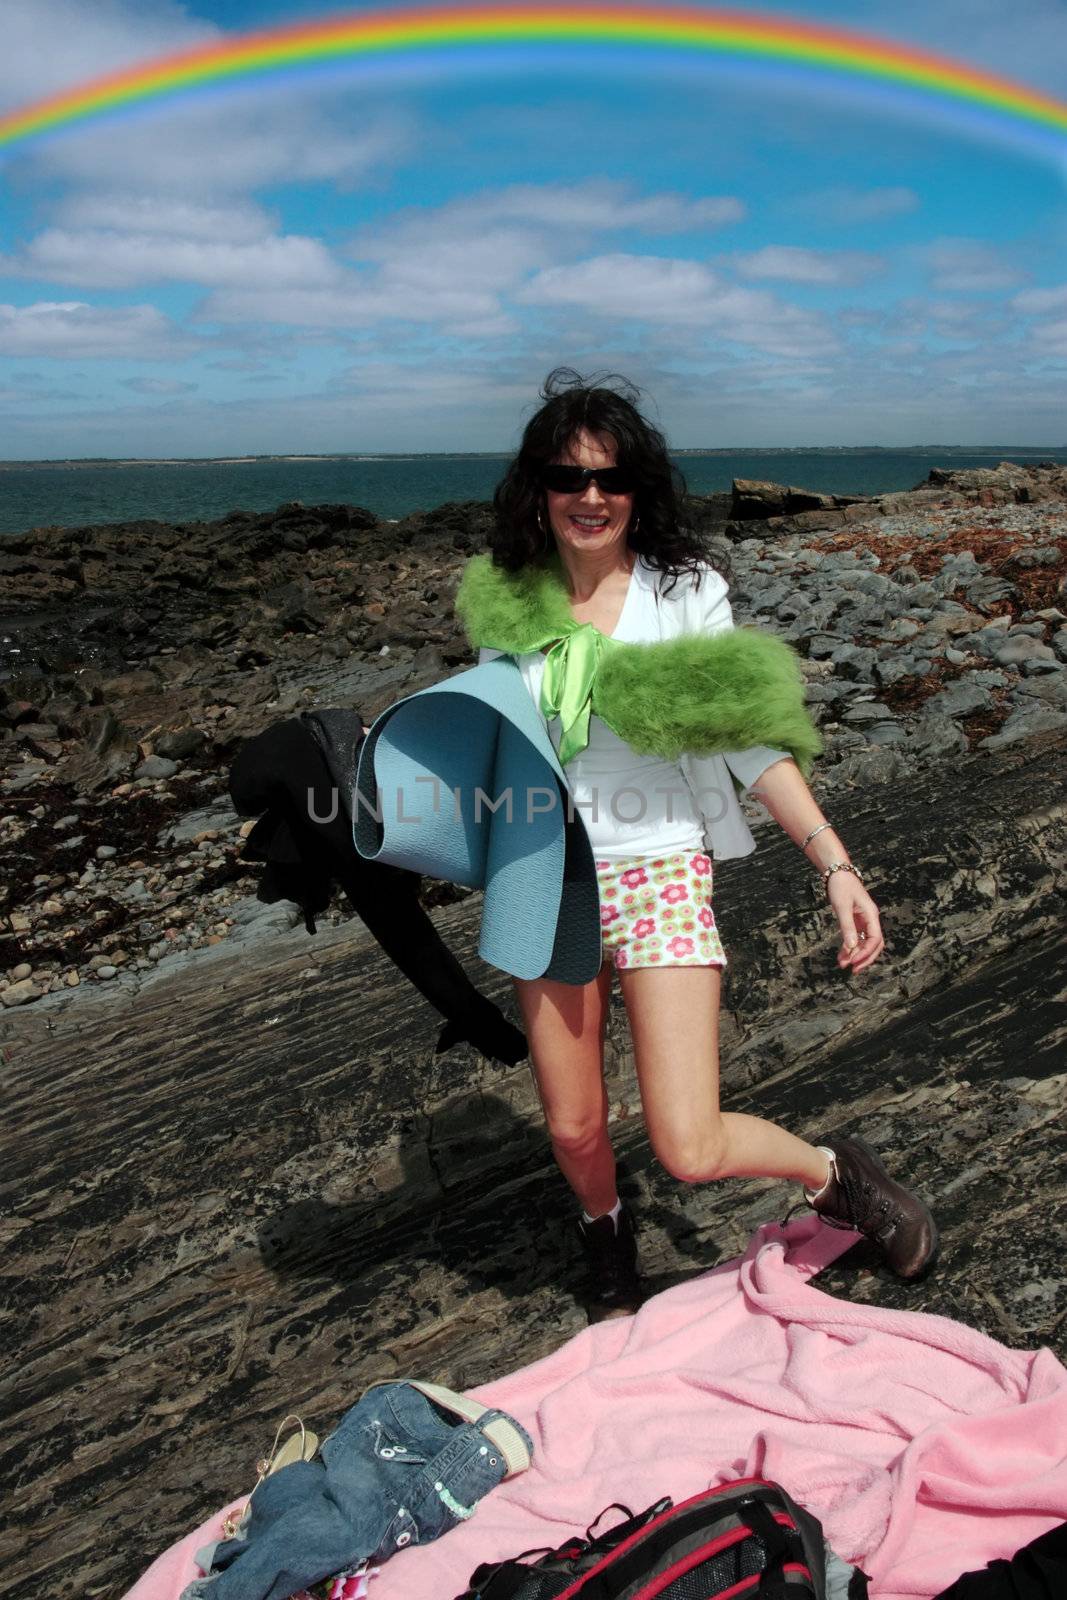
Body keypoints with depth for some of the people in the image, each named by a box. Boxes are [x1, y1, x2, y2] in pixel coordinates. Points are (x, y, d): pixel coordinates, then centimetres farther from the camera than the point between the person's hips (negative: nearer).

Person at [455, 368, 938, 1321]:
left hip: (661, 876, -3)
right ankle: (609, 1243, 48)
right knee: (574, 1132, 13)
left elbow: (751, 740, -6)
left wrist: (835, 863, -15)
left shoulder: (686, 592, -4)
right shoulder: (510, 605, 3)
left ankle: (836, 1173, 25)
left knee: (691, 1150, -8)